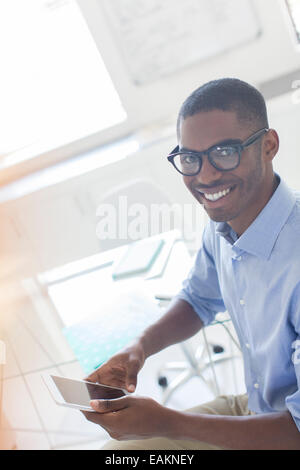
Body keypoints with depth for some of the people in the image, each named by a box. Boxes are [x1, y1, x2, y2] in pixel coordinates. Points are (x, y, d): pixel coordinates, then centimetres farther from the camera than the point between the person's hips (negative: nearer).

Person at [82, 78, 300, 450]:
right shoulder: (221, 224, -8)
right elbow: (198, 300, 10)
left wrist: (166, 423, -26)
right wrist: (141, 347, -9)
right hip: (252, 408, 6)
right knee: (117, 448, 6)